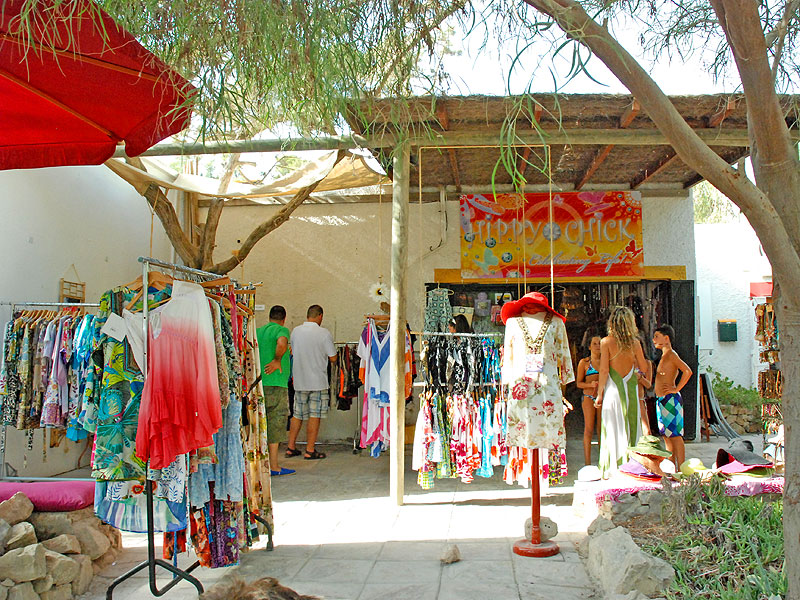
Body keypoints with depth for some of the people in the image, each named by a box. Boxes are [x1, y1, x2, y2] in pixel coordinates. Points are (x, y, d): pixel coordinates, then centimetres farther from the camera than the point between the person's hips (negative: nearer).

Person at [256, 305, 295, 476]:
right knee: (276, 422, -1)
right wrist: (277, 360, -12)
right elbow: (282, 343, -26)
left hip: (259, 383, 6)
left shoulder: (258, 331, 15)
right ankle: (273, 466, 1)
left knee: (263, 422, 13)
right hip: (276, 383, -6)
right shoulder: (282, 330, -4)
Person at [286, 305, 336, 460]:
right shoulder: (324, 333, -10)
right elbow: (333, 358, -7)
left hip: (299, 381, 5)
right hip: (318, 381, -4)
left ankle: (290, 447, 19)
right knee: (315, 416, 2)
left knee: (297, 415, 14)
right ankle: (310, 451, 5)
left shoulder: (295, 331, 2)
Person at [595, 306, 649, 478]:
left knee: (613, 428, 2)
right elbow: (643, 368, 8)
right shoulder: (635, 342, 2)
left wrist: (599, 394, -2)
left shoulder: (607, 341, -7)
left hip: (613, 388, -3)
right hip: (631, 388, 3)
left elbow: (604, 370, -8)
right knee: (631, 427, 10)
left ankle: (613, 469, 5)